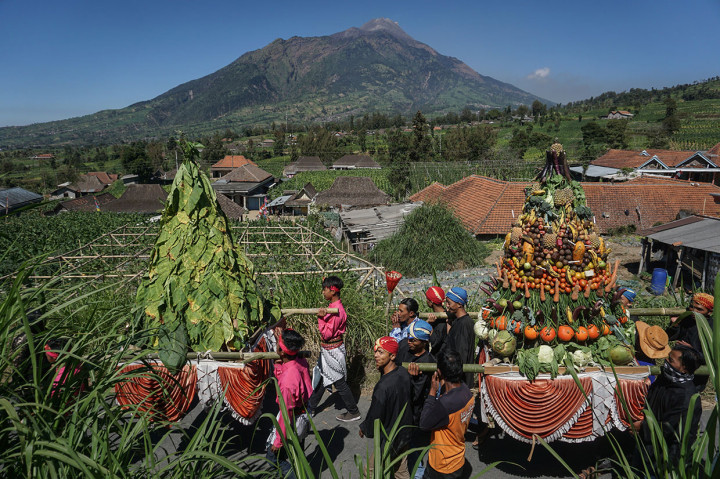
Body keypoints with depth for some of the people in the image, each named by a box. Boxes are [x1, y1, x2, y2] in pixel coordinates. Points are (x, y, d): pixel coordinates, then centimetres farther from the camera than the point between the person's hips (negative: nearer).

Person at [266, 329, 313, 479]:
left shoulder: (288, 379, -36)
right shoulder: (302, 362, -13)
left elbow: (287, 414, -25)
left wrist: (278, 441, -13)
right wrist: (279, 365, -10)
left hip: (294, 420, -8)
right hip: (304, 415, 8)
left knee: (273, 456, 12)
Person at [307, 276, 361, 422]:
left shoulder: (336, 311, -26)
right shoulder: (333, 306, 5)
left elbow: (327, 334, -25)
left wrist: (321, 318, -27)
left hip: (333, 351, -10)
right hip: (327, 349, 10)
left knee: (339, 382, 3)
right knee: (321, 378, 20)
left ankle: (353, 412, 17)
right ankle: (311, 408, 34)